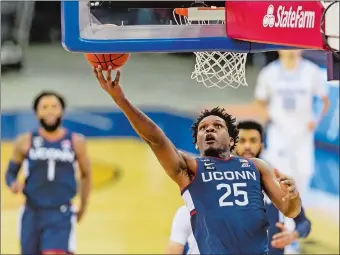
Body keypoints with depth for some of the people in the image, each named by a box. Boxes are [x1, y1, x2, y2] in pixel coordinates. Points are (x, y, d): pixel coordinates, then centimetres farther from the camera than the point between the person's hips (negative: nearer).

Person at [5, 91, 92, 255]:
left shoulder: (75, 142, 3)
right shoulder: (25, 142, 3)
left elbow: (86, 175, 16)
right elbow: (10, 172, 10)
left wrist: (83, 206, 17)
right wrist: (14, 184, -12)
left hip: (61, 214, -2)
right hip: (32, 213, 2)